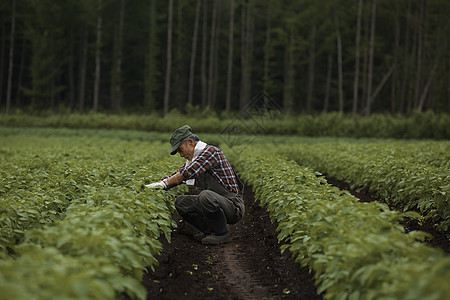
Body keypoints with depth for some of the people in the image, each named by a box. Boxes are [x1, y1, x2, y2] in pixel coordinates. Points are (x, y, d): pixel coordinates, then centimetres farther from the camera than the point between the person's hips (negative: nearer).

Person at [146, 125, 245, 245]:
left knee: (206, 195, -37)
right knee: (181, 202, 2)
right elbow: (178, 173, 16)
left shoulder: (211, 151, -16)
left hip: (234, 207, -9)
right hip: (213, 203, 9)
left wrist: (164, 183, -18)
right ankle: (210, 231, 8)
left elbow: (188, 172, -25)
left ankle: (221, 233, -13)